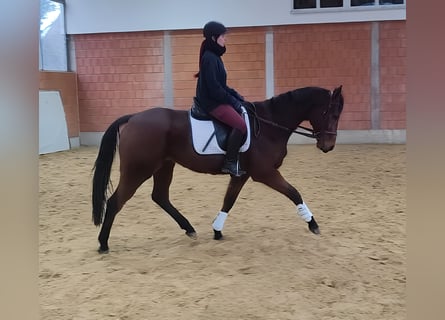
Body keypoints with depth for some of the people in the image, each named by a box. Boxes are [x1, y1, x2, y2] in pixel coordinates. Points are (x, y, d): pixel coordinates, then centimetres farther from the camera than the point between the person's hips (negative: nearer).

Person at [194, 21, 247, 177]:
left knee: (244, 114, 13)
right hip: (212, 102, -11)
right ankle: (229, 163, -16)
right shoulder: (209, 58, -16)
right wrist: (233, 101, -15)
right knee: (240, 124, -23)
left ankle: (232, 159, 15)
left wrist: (236, 96, 9)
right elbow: (214, 88, -21)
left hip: (216, 99, 11)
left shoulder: (214, 56, 15)